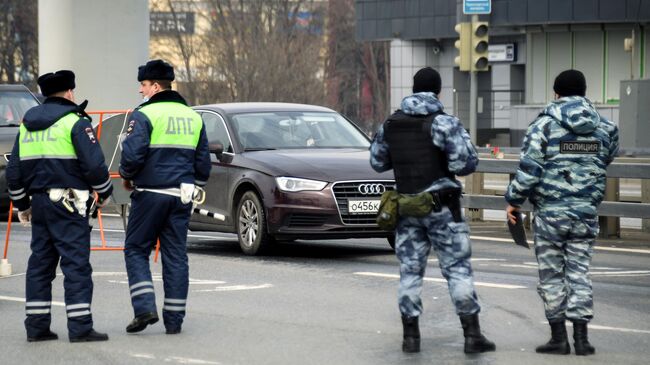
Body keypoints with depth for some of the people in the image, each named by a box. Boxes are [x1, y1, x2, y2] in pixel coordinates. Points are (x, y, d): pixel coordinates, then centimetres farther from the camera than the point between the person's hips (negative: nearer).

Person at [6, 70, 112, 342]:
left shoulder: (27, 125, 15)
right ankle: (80, 327, -10)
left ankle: (36, 326, 11)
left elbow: (14, 170, 17)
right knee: (76, 263, -6)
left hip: (40, 203, 7)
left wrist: (21, 205, 25)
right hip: (68, 204, -7)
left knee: (40, 263, 11)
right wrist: (105, 192, 2)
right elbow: (94, 164, -14)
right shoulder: (75, 122, -7)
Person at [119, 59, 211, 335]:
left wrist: (127, 176, 3)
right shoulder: (193, 117, 12)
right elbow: (203, 162, 14)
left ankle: (144, 307, -8)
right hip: (181, 196, 5)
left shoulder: (144, 115, -8)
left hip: (150, 194, -5)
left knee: (136, 250, 6)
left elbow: (132, 155, -16)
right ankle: (174, 319, 7)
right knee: (176, 255, 8)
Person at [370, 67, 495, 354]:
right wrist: (447, 159, 6)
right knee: (458, 268, 0)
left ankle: (410, 336, 8)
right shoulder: (444, 122, -11)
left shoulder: (390, 124, 4)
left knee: (410, 270, 10)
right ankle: (472, 334, -3)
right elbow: (466, 162, -15)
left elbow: (377, 162, 14)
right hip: (442, 206, -4)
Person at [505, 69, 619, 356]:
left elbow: (529, 168, -12)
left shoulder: (544, 125, -9)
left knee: (551, 274, 7)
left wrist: (514, 200, -2)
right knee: (579, 271, 9)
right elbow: (607, 158, 16)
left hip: (550, 212, -3)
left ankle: (558, 337, 8)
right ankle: (581, 337, 5)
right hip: (586, 212, 3)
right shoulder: (603, 128, 3)